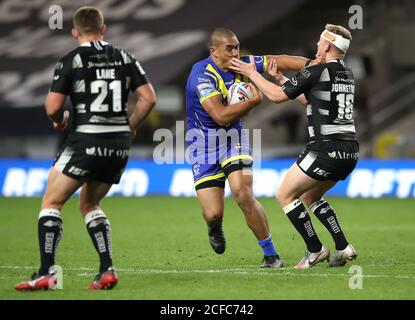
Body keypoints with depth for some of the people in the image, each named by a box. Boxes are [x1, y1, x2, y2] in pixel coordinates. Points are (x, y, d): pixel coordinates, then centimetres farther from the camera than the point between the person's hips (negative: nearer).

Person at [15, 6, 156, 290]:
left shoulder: (70, 61, -5)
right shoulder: (125, 58, 8)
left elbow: (52, 107, -9)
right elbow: (148, 98, 3)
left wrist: (60, 120, 14)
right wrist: (130, 127, 17)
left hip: (87, 140, -5)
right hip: (120, 144, 5)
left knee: (52, 203, 5)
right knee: (89, 204, 22)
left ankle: (46, 273, -6)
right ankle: (107, 271, 9)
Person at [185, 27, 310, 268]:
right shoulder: (201, 75, -22)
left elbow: (277, 61, 5)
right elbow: (221, 116, -27)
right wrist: (255, 100, -21)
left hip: (234, 138, 3)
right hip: (204, 143, -3)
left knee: (244, 196, -19)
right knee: (213, 214, -9)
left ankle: (271, 254, -6)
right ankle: (215, 229, 32)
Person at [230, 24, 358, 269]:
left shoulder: (316, 71, -11)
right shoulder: (347, 74, 14)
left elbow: (278, 96, -4)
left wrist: (252, 74, 9)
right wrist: (281, 78, 29)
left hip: (327, 149, -9)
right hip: (350, 150, 9)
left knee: (285, 195, 4)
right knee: (310, 196, 24)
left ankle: (315, 250, 3)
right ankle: (343, 248, 13)